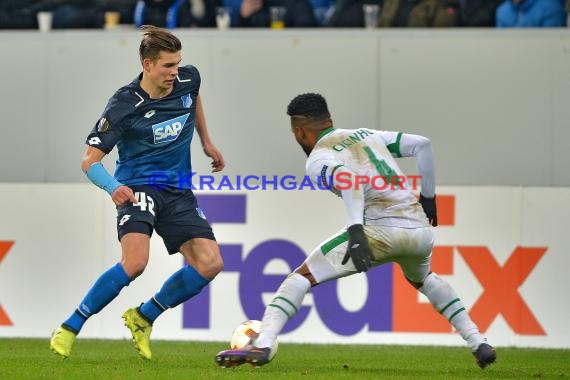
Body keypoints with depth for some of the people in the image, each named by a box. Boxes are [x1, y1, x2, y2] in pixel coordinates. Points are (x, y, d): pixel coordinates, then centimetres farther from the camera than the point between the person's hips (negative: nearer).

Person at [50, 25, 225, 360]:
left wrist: (206, 141, 26)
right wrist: (113, 187, -36)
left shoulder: (188, 79, -3)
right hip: (138, 189, -6)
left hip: (178, 191, 6)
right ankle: (70, 329, -15)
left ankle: (143, 318, 7)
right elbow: (90, 160, -16)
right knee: (135, 262, -30)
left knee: (210, 263, -12)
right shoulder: (124, 106, -17)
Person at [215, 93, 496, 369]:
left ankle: (262, 344, -16)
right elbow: (421, 145, 18)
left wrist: (355, 231, -28)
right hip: (421, 229, 6)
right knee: (423, 279, 38)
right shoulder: (368, 135, 24)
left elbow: (348, 178, -16)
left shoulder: (317, 159, 6)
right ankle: (478, 343, 31)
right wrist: (428, 197, 28)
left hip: (382, 229, -6)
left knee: (303, 276, 1)